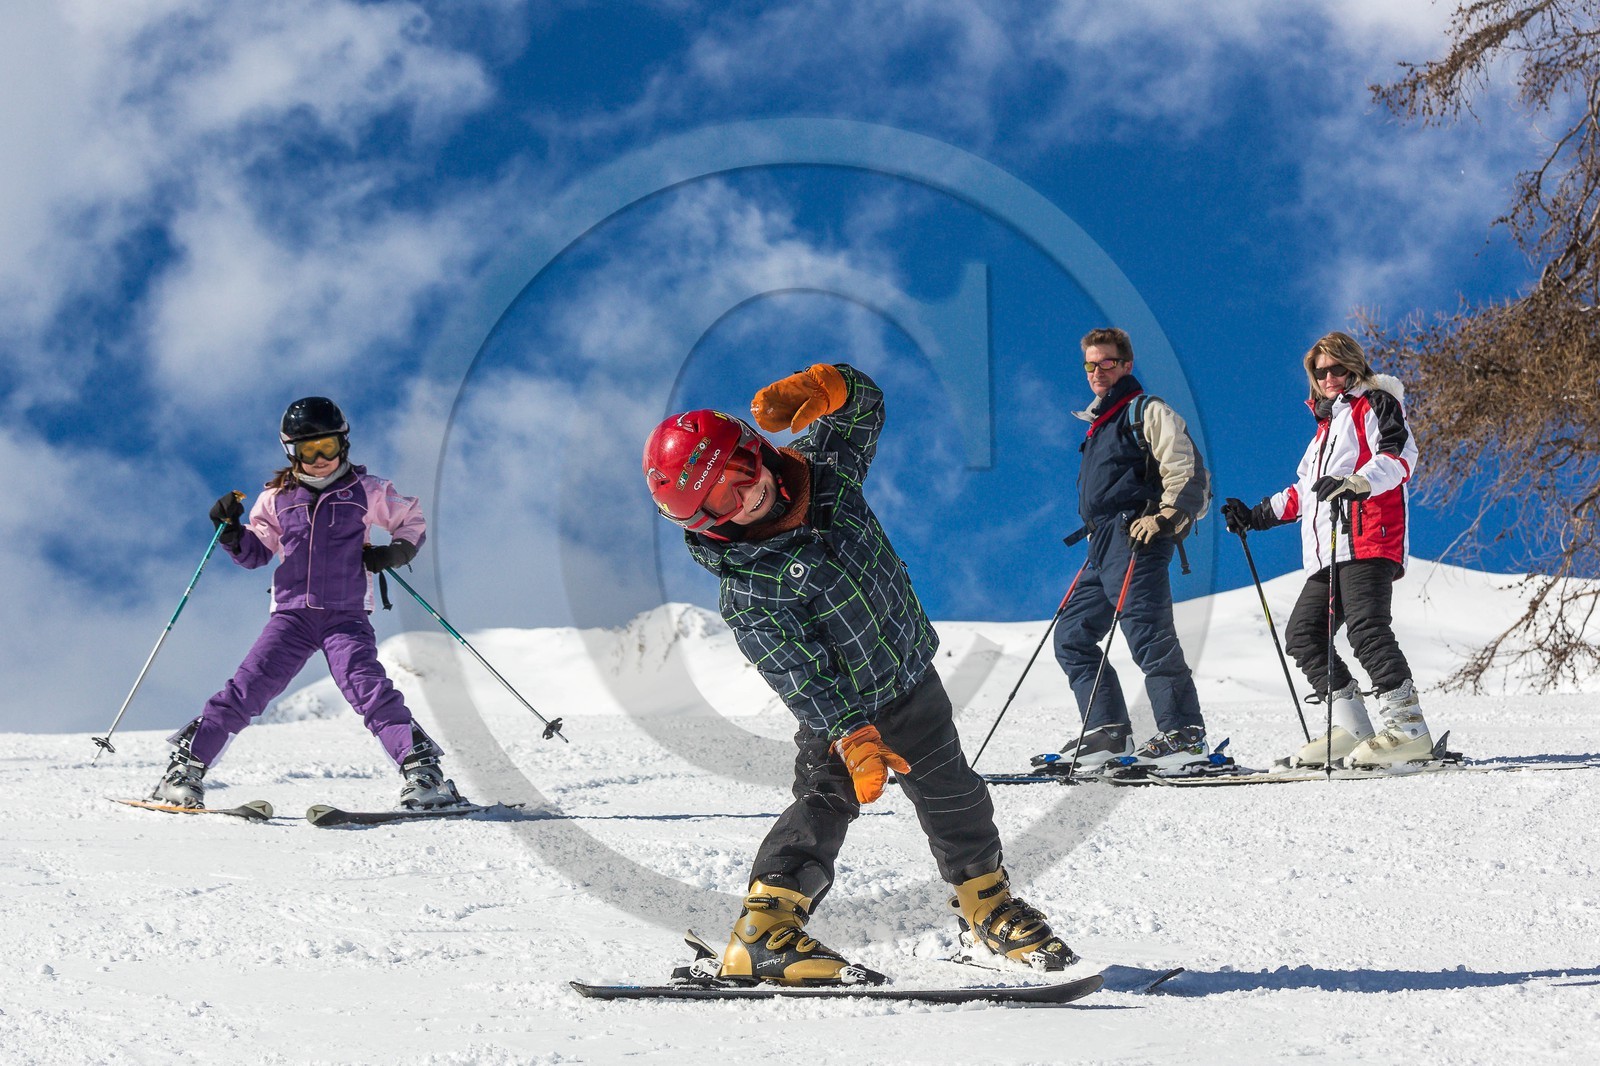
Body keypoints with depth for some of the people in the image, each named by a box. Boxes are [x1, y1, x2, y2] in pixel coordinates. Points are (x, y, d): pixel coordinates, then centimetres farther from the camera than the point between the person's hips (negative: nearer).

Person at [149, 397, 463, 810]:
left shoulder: (366, 492, 6)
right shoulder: (277, 498, 9)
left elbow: (413, 519, 17)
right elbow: (255, 553, 14)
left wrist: (398, 551, -2)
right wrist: (232, 531, -5)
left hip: (346, 616, -1)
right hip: (292, 613, 1)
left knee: (369, 689, -21)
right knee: (247, 689, -9)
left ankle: (422, 769, -22)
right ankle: (186, 764, -2)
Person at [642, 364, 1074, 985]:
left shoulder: (828, 469, -12)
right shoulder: (745, 591, -27)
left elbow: (863, 406, -1)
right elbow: (797, 673, -28)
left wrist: (828, 388, -26)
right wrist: (852, 737, -40)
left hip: (913, 673, 5)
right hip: (844, 708, -5)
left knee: (952, 795, 17)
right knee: (826, 802, -20)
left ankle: (989, 912, 36)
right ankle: (764, 932, -16)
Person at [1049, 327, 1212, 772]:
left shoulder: (1148, 413, -2)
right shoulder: (1101, 424, 25)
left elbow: (1188, 473, -12)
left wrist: (1165, 518, -23)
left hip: (1137, 542, -10)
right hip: (1104, 550, 10)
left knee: (1148, 636, -16)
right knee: (1071, 637, 7)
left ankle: (1185, 734, -17)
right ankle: (1108, 733, 4)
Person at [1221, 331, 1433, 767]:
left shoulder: (1375, 404, 5)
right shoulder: (1327, 423, 30)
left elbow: (1399, 457, -12)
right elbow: (1305, 490, 37)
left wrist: (1356, 483, -28)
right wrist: (1258, 516, 33)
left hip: (1368, 542, -10)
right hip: (1327, 552, 10)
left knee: (1366, 627, -22)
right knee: (1304, 633, 2)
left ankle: (1407, 727, -25)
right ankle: (1352, 729, 0)